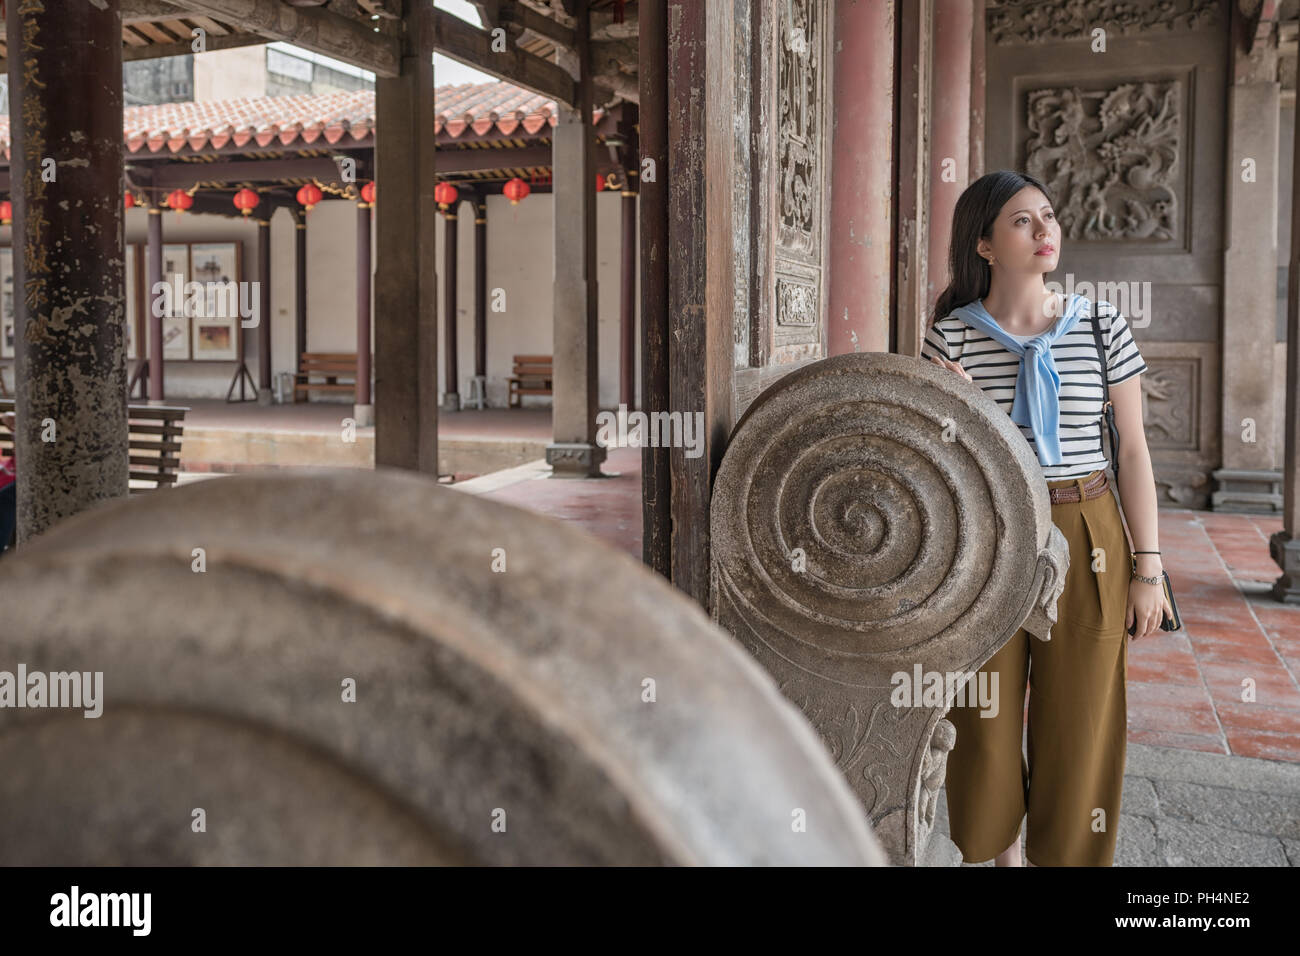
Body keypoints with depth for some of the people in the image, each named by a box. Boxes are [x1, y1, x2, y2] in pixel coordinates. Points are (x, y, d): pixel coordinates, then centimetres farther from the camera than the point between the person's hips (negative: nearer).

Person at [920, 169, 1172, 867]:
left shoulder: (1101, 324, 0)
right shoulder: (952, 333, -2)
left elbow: (1133, 451, 2)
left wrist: (1148, 568, -1)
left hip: (1086, 539, 0)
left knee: (1076, 721, 7)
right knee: (988, 715, 9)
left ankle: (1067, 854, 27)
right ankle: (1002, 850, 33)